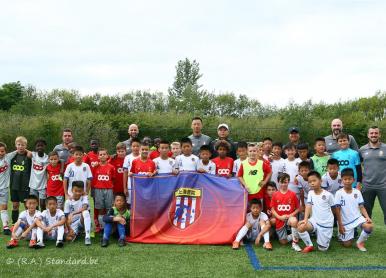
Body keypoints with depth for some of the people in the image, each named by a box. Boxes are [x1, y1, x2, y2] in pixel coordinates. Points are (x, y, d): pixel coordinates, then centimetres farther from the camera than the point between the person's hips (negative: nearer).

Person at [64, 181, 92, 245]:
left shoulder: (84, 198, -7)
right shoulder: (68, 201, -5)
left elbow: (84, 208, -28)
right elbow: (66, 217, -4)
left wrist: (72, 214, -38)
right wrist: (69, 229, -15)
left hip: (82, 221, -1)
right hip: (73, 224, 1)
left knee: (85, 212, -33)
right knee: (68, 238, -26)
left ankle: (87, 236, -33)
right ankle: (76, 232, 12)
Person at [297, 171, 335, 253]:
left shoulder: (328, 195, -10)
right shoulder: (310, 193, 0)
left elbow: (334, 209, 1)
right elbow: (308, 206, -10)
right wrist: (305, 219, -26)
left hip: (326, 224, -3)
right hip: (315, 221, 3)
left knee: (322, 249, -2)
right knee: (300, 226, -27)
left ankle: (327, 237, 31)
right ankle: (309, 246, -4)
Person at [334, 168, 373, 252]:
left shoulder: (357, 192, -1)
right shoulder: (339, 193, -10)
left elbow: (361, 207, 1)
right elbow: (338, 210, -8)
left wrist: (367, 217, -17)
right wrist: (340, 225, -9)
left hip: (357, 217, 2)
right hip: (346, 221, -2)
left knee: (369, 226, -28)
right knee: (347, 244, -2)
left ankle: (360, 242, -2)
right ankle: (341, 235, 33)